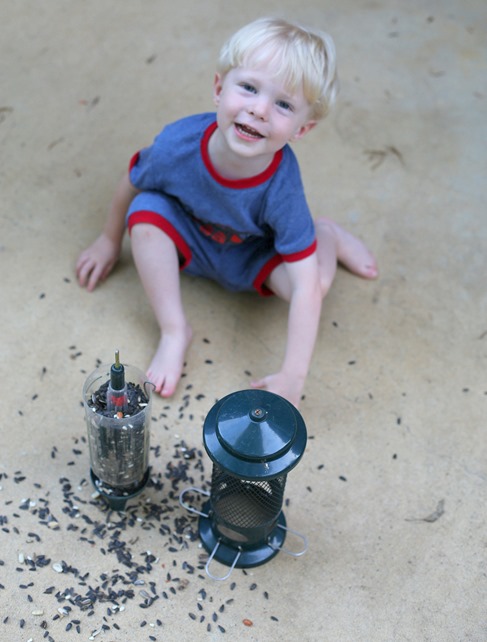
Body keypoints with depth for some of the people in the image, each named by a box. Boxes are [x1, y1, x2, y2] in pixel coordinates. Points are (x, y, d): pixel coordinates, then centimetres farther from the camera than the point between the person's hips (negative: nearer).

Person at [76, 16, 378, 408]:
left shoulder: (281, 187, -37)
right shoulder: (178, 145, -33)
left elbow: (305, 289, -35)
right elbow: (131, 184, -9)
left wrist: (292, 377, -37)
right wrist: (110, 241, 8)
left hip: (250, 256, -1)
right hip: (186, 239, 2)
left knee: (316, 284, -27)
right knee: (146, 212, -29)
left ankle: (327, 236, 11)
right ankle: (175, 331, -15)